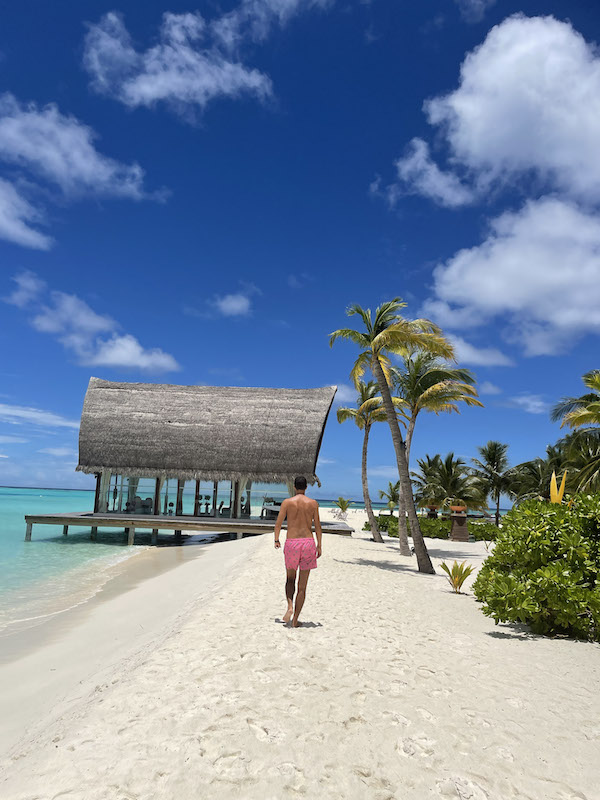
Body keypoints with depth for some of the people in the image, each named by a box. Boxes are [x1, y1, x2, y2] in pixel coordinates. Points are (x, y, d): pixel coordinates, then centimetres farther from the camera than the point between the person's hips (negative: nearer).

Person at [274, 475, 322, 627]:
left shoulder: (287, 502, 0)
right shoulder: (313, 503, 2)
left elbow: (278, 523, 2)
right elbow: (318, 526, 3)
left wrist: (276, 540, 18)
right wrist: (319, 545, 12)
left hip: (291, 543, 0)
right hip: (308, 542, 0)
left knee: (290, 579, 19)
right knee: (303, 585, 9)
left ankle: (290, 606, -7)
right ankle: (295, 620, 11)